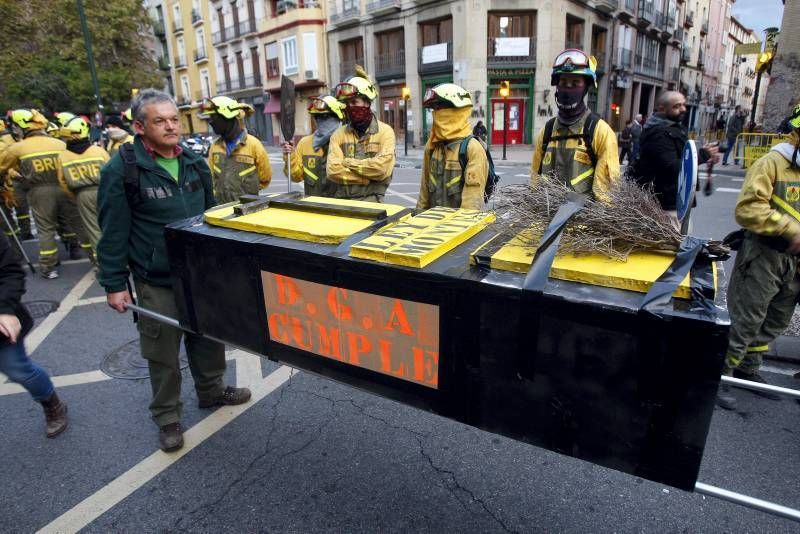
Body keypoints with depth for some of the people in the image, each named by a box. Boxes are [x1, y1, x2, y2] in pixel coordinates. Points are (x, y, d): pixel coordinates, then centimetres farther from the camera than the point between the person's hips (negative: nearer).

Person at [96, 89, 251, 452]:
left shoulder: (195, 162, 5)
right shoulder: (122, 169, -11)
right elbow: (114, 233, -10)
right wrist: (114, 284, -10)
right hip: (157, 282, -5)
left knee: (209, 337, 19)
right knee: (163, 353, 8)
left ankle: (211, 390, 42)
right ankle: (167, 417, 28)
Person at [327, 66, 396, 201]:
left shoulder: (385, 131, 1)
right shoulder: (338, 135, 8)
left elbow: (382, 167, -15)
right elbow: (333, 170, -6)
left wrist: (348, 163, -6)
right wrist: (369, 176, -11)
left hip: (372, 200, -2)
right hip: (342, 201, 2)